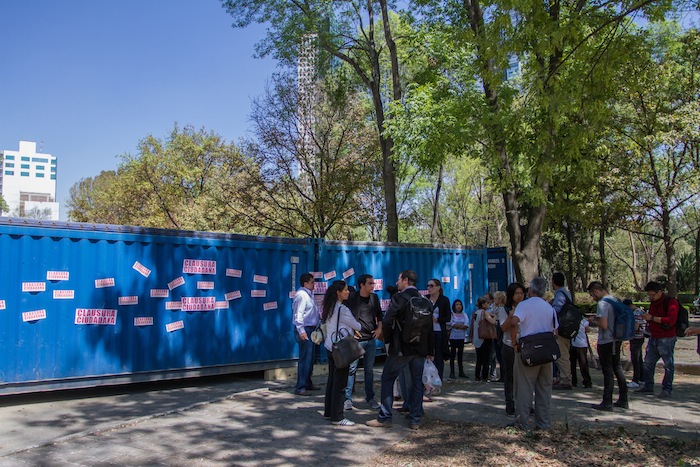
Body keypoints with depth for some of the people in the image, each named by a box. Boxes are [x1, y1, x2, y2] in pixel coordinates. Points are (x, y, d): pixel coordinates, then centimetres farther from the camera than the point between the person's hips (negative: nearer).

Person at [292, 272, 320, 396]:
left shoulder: (309, 294, 17)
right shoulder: (301, 295, -15)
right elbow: (298, 314, -22)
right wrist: (301, 331, -27)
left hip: (311, 329, 11)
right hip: (305, 330, -11)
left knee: (310, 358, 17)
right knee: (305, 359, -10)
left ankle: (307, 383, 29)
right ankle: (300, 388, -6)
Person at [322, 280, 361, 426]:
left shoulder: (329, 308, 9)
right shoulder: (342, 309, -17)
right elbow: (357, 326, -8)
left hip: (330, 347, 9)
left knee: (332, 380, 16)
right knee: (340, 383, -3)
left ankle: (328, 411, 25)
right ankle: (337, 417, 2)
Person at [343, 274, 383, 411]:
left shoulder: (374, 298, 9)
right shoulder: (352, 298, -7)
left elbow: (379, 315, 20)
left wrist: (379, 328, 8)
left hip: (371, 339, 5)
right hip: (356, 339, -5)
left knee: (369, 370, 10)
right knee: (351, 369, -4)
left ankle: (370, 397, 20)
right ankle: (347, 398, 4)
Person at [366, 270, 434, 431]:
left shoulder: (399, 298, -9)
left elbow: (387, 321, -16)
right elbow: (430, 326, 10)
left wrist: (388, 339, 1)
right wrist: (430, 350, 15)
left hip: (401, 347, -5)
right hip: (420, 348, 6)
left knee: (387, 379, 5)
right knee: (417, 382, 12)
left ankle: (384, 418, 6)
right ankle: (415, 420, 14)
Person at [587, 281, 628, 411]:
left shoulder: (602, 303, -18)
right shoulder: (616, 300, 8)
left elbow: (604, 325, -24)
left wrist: (594, 322, -4)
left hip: (606, 341, -8)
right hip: (617, 340, 9)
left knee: (608, 371, -3)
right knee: (617, 368, 16)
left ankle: (607, 403, 3)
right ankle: (623, 400, 25)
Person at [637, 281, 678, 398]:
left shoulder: (671, 302, -10)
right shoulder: (653, 303, 16)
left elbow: (671, 320, -22)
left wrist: (652, 318, -21)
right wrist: (646, 318, 8)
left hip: (666, 339, -8)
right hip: (653, 338, 8)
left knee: (668, 365, 0)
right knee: (647, 363, 9)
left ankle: (667, 389, 8)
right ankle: (648, 386, 19)